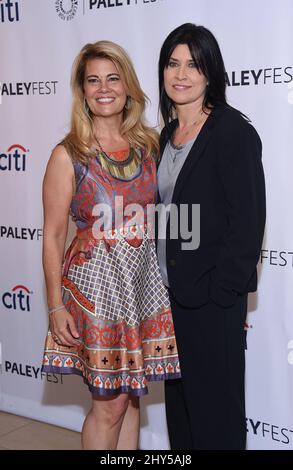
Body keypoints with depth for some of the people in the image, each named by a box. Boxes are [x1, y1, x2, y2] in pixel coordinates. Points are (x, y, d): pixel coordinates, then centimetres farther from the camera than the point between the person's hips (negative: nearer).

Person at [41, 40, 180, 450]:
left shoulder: (150, 144, 4)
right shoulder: (68, 155, -7)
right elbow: (53, 235, -5)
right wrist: (56, 307, -7)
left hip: (146, 278, 4)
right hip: (97, 279, -4)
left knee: (133, 394, 14)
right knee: (110, 402, 3)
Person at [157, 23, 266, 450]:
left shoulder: (233, 132, -13)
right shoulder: (169, 134, 10)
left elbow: (248, 220, -17)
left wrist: (221, 292, -18)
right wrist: (159, 279, 11)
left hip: (212, 299, -7)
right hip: (171, 291, 8)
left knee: (215, 403, 6)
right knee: (178, 397, 19)